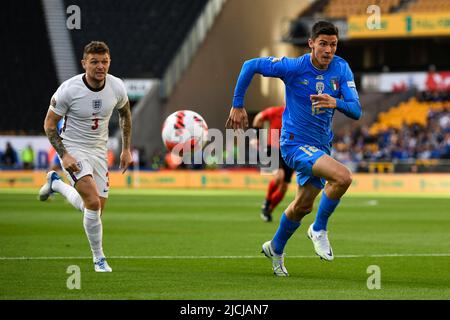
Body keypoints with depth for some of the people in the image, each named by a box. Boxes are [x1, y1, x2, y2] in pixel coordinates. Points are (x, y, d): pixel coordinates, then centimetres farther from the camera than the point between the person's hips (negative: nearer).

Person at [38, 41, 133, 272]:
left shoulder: (117, 87, -8)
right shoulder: (69, 89, -20)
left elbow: (124, 113, 14)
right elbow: (49, 124, -9)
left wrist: (126, 149, 11)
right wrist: (63, 155, -20)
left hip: (99, 152, 5)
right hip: (73, 150, -5)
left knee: (96, 210, 9)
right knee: (93, 203, -23)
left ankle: (57, 183, 33)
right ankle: (99, 258, -3)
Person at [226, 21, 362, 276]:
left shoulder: (341, 69, -6)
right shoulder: (294, 67, -17)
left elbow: (356, 111, -12)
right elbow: (250, 66, -8)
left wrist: (336, 103, -34)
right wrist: (238, 106, -7)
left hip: (321, 146, 6)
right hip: (295, 143, -6)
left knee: (303, 205, 18)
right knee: (343, 176, -27)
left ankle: (276, 249, 43)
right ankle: (319, 230, -6)